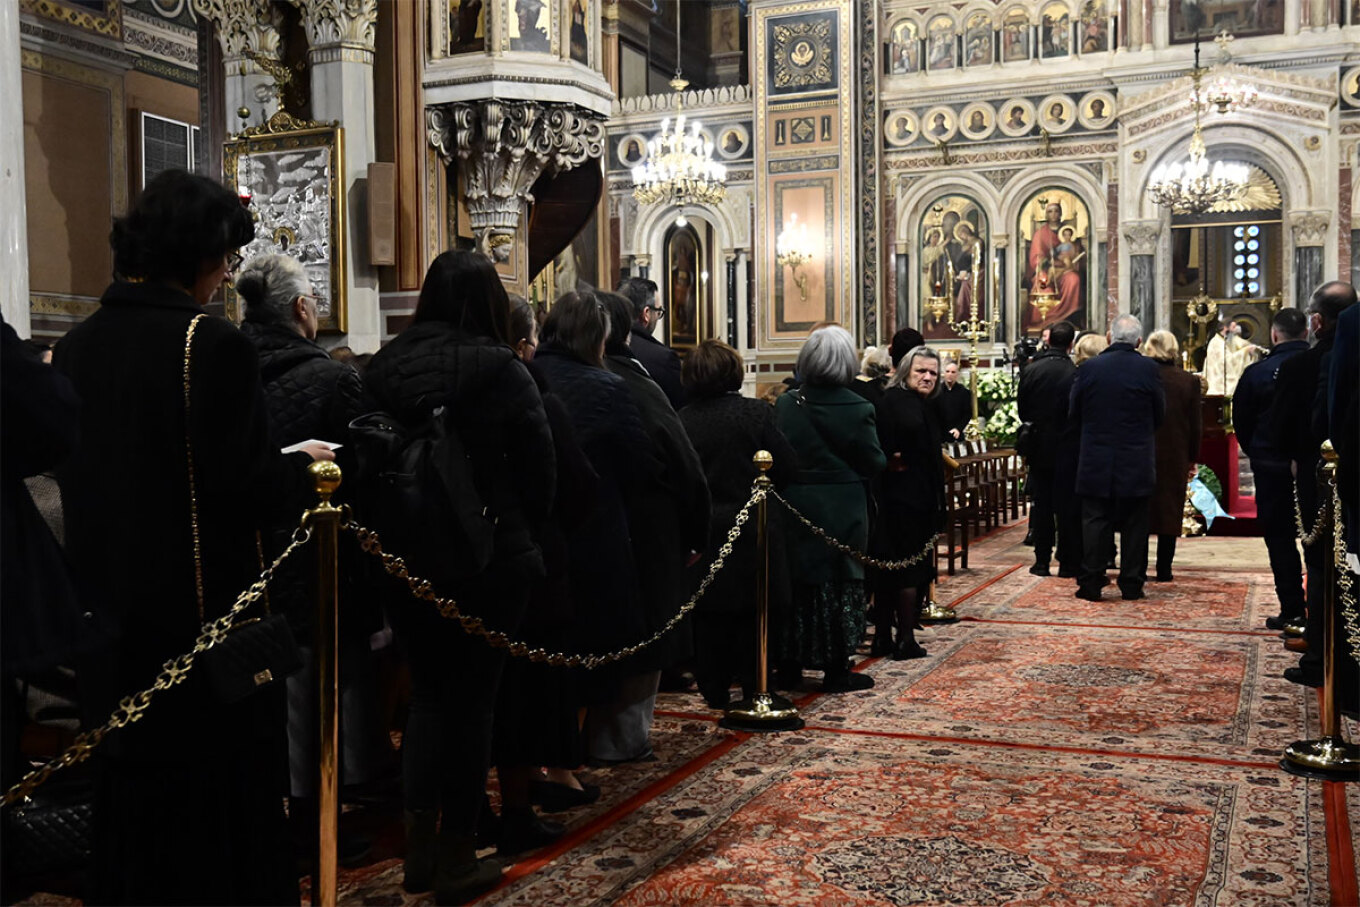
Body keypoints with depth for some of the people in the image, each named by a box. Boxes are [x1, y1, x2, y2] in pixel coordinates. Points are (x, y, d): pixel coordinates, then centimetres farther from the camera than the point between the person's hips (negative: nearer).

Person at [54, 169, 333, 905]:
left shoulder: (77, 345, 3)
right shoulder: (213, 343, -18)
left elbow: (75, 469, 11)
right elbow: (247, 485, -21)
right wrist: (304, 467, -1)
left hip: (109, 608, 7)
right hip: (203, 611, -7)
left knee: (131, 785, 20)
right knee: (220, 794, 7)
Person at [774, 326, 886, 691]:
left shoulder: (785, 404, -2)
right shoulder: (856, 408, -15)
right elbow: (875, 463, -9)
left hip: (792, 507, 4)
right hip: (840, 511, -4)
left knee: (797, 581, 14)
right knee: (840, 584, 6)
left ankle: (789, 664, 23)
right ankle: (837, 670, 12)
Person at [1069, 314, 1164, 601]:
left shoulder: (1089, 368, -5)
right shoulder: (1148, 369, -7)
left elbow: (1074, 413, 3)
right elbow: (1159, 414, 2)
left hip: (1096, 461, 0)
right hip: (1137, 462, 0)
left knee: (1094, 522, 5)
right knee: (1134, 524, 8)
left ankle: (1090, 583, 6)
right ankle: (1132, 584, 12)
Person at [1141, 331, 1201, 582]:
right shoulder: (1189, 381, -3)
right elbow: (1195, 425, 2)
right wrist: (1192, 459, 11)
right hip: (1175, 457, 1)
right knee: (1170, 512, 8)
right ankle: (1164, 570, 10)